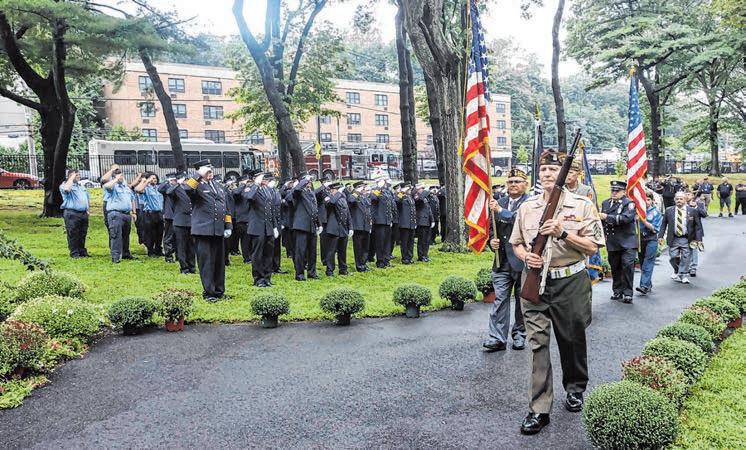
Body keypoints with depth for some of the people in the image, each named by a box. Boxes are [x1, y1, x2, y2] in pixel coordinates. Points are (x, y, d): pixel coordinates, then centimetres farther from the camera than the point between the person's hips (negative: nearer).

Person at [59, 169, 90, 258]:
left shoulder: (82, 187, 22)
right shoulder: (64, 185, -1)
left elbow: (88, 199, 28)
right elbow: (66, 189, -27)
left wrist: (88, 210, 14)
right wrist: (72, 178, -15)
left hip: (83, 213, 7)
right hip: (72, 213, -7)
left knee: (83, 235, 11)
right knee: (73, 235, -4)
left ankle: (82, 251, 18)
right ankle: (74, 253, 1)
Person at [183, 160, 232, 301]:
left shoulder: (217, 186, 18)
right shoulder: (197, 186, -4)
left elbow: (225, 207, 21)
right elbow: (185, 188, -28)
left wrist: (228, 226, 14)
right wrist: (199, 175, -21)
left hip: (219, 231, 6)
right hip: (203, 230, -6)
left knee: (219, 262, 12)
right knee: (206, 263, -1)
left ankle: (219, 291, 23)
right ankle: (209, 293, 8)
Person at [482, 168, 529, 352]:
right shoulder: (499, 202, 11)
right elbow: (492, 227, 19)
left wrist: (501, 211, -22)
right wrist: (492, 240, 0)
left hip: (522, 260, -4)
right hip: (502, 260, 4)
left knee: (522, 300, 10)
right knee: (500, 299, 0)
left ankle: (519, 334, 25)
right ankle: (497, 337, 3)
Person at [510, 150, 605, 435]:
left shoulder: (582, 206, -2)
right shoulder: (526, 207, 8)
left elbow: (593, 246, -5)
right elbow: (516, 243, 15)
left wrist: (563, 233, -18)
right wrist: (525, 256, -7)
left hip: (570, 282, -2)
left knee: (572, 340, 14)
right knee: (537, 343, -2)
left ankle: (575, 389, 39)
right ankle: (539, 409, 2)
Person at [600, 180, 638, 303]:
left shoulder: (629, 203, -4)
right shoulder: (605, 203, 12)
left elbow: (626, 218, -20)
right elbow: (601, 219, 14)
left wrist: (607, 217, -20)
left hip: (627, 242, -4)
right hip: (612, 242, 4)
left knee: (627, 265, -10)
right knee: (615, 268, 9)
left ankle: (627, 293, 0)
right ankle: (617, 291, 21)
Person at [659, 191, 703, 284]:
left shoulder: (692, 211, 0)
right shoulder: (669, 210, 3)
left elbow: (698, 226, 1)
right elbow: (663, 224, 6)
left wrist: (698, 239, -5)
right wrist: (661, 236, -2)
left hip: (687, 239, -1)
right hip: (673, 239, 1)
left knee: (685, 258, 0)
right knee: (673, 257, 0)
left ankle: (683, 276, 12)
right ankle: (676, 271, 28)